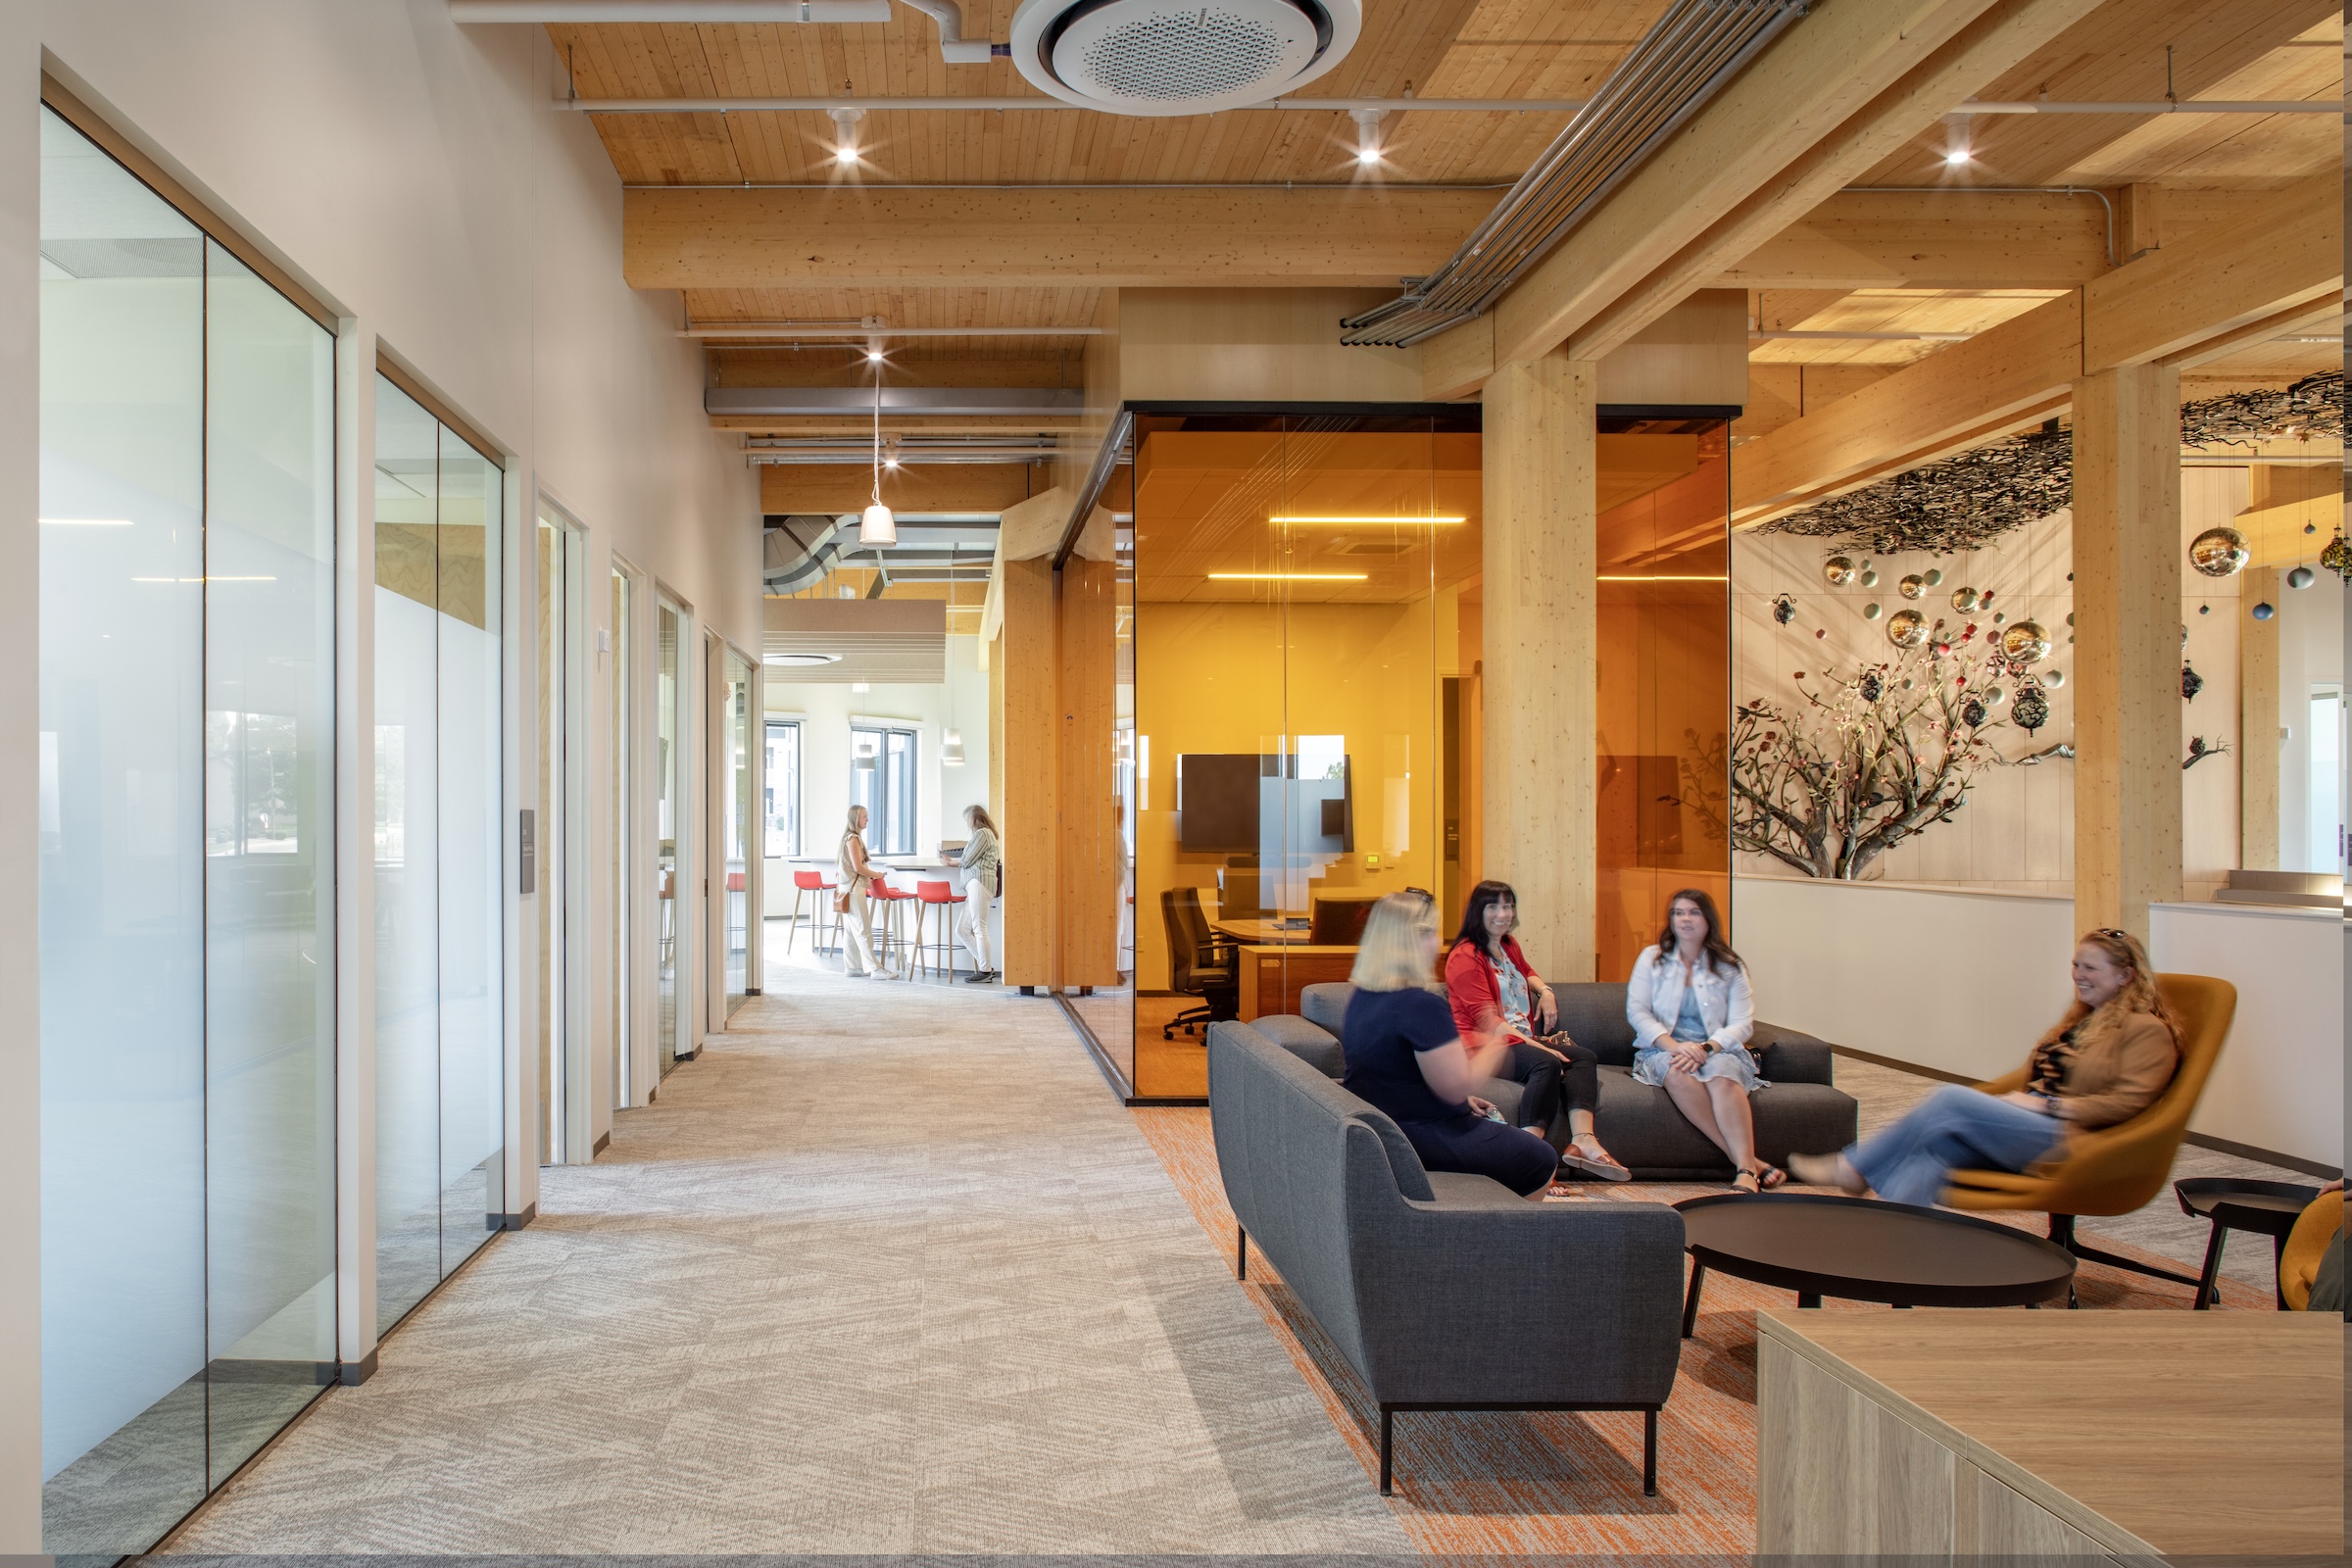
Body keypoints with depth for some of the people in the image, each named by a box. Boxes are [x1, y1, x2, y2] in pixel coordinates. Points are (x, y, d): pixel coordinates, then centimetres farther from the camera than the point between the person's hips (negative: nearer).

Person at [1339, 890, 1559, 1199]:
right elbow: (1456, 1088, -23)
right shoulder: (1423, 1005, -25)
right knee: (1542, 1160, 7)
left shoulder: (1363, 997, 3)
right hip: (1423, 1137, -9)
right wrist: (1494, 1048, -6)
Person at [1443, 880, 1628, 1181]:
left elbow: (1526, 972, 45)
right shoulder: (1465, 956, -9)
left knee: (1584, 1057, -10)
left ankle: (1582, 1140, -29)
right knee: (1548, 1063, -33)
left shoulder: (1509, 946, 20)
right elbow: (1487, 1019, -17)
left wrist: (1545, 991, 20)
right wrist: (1535, 1045, -23)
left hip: (1522, 1040, 9)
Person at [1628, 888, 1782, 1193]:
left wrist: (1706, 1048, -20)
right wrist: (1674, 1045, -17)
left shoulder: (1729, 967, 11)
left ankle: (1745, 1173, -48)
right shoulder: (1652, 958, 12)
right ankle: (1748, 1161, -39)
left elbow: (1743, 1024, 0)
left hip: (1717, 1050, 0)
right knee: (1677, 1074, -37)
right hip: (1661, 1050, 0)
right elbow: (1636, 1011, 0)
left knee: (1722, 1075, -36)